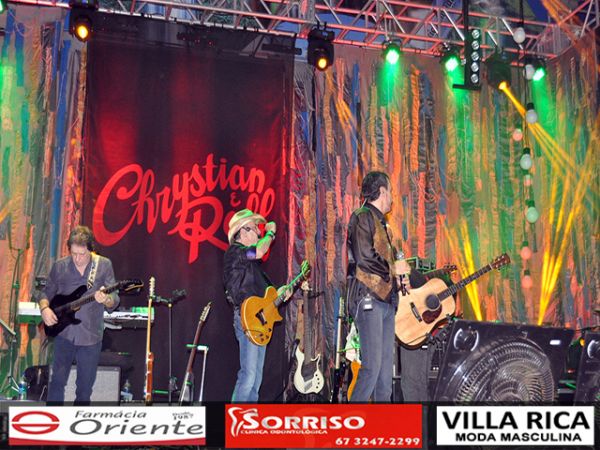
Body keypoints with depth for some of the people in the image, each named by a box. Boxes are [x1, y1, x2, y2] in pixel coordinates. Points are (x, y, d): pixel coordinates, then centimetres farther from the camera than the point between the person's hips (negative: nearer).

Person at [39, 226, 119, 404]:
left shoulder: (104, 265, -4)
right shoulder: (59, 266, 0)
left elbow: (114, 301, -5)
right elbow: (46, 293, 11)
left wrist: (106, 300, -27)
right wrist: (45, 308, -9)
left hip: (91, 336, 0)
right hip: (64, 332, 1)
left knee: (85, 386, 10)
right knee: (58, 379, 0)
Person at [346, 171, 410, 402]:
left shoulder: (381, 222, 22)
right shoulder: (363, 217, -6)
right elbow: (364, 257, -18)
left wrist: (400, 274, 9)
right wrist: (393, 268, -6)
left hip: (386, 300, 9)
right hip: (369, 299, -9)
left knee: (386, 366, 8)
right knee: (372, 366, -12)